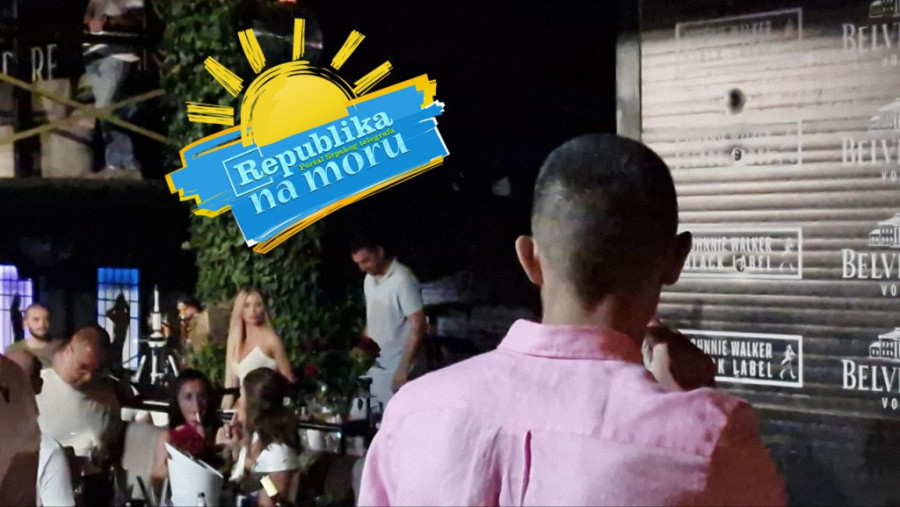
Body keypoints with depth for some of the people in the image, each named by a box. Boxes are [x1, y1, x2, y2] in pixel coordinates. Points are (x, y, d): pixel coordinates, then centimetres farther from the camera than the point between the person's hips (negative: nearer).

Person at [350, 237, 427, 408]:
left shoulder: (402, 280, -18)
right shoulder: (369, 279, 7)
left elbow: (418, 326, -19)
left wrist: (403, 369, -20)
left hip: (397, 368, -7)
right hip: (375, 365, 7)